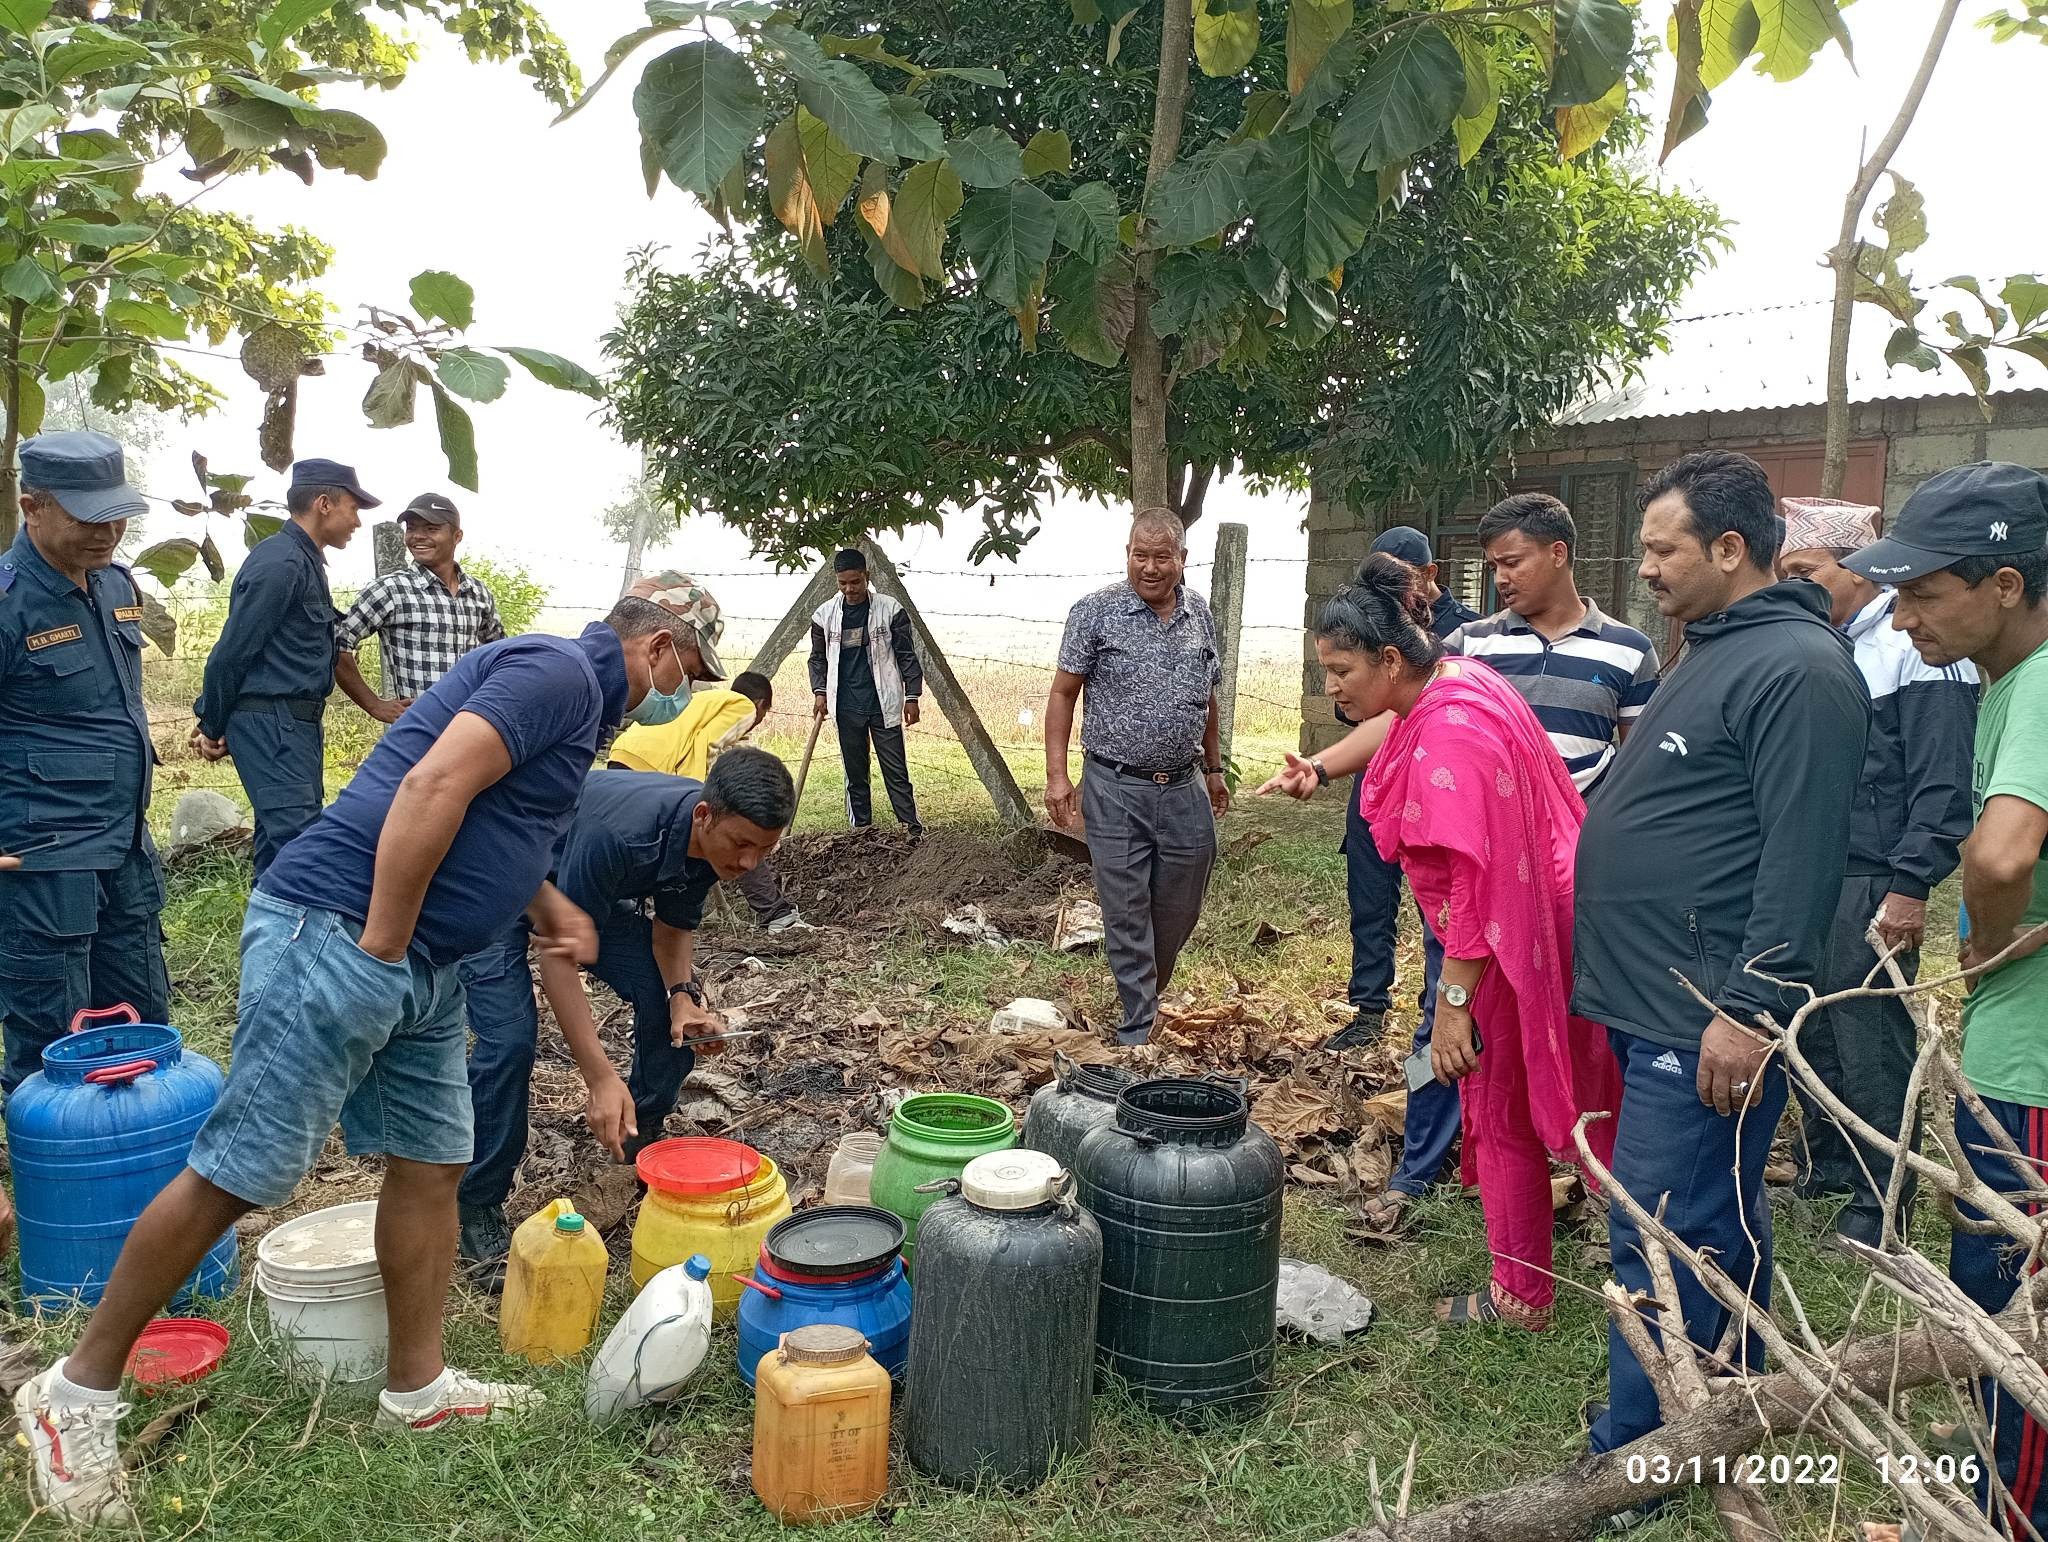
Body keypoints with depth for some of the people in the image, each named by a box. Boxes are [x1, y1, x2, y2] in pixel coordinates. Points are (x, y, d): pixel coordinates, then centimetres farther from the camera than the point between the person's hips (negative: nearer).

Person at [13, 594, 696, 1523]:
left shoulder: (569, 695, 20)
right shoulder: (560, 670, -12)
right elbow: (431, 790, -24)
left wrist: (552, 909, 14)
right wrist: (381, 950, -19)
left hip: (419, 963, 11)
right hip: (337, 935, -10)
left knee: (431, 1161, 12)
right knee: (239, 1172, -2)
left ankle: (418, 1388, 24)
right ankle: (77, 1392, 13)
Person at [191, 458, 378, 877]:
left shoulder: (303, 560, 18)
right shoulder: (279, 562, -13)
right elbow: (233, 650, -12)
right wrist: (212, 727, -4)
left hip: (291, 723, 10)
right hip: (272, 721, -10)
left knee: (280, 842, 11)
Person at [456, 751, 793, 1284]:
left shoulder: (714, 839, -19)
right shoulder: (620, 833, -42)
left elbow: (674, 928, -3)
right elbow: (557, 953, -36)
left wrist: (684, 995, -24)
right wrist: (601, 1078, -39)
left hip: (588, 888, 7)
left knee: (666, 1002, -4)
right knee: (510, 1036, -21)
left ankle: (643, 1144, 19)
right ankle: (477, 1211, -4)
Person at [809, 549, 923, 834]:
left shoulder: (890, 610, -3)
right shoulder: (825, 614, 3)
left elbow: (907, 655, 0)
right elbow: (818, 658, 12)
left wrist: (912, 696, -5)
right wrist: (819, 691, -2)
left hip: (884, 704, -2)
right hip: (846, 708, 2)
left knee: (896, 770, -2)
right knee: (855, 773, 8)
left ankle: (913, 829, -1)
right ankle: (861, 830, 15)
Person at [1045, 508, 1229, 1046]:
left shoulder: (1200, 615, 7)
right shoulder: (1096, 611, -6)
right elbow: (1063, 694, -4)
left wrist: (1213, 769, 21)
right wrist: (1057, 774, -10)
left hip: (1184, 790, 4)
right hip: (1115, 792, -4)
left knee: (1180, 912, 13)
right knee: (1126, 916, 2)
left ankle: (1147, 995, 36)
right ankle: (1138, 1031, 12)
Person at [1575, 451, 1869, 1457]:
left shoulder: (1798, 669, -16)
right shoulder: (1711, 652, 16)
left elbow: (1803, 859, -22)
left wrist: (1749, 1009, -23)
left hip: (1707, 1023, -10)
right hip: (1657, 1002, 10)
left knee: (1659, 1241, -5)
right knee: (1720, 1223, 21)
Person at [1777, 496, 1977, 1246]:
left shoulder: (1915, 650, -11)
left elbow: (1942, 785, -16)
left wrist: (1910, 887, -18)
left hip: (1869, 888, -8)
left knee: (1871, 1049, 1)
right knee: (1811, 1035, 16)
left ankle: (1881, 1200, 15)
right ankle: (1827, 1164, 32)